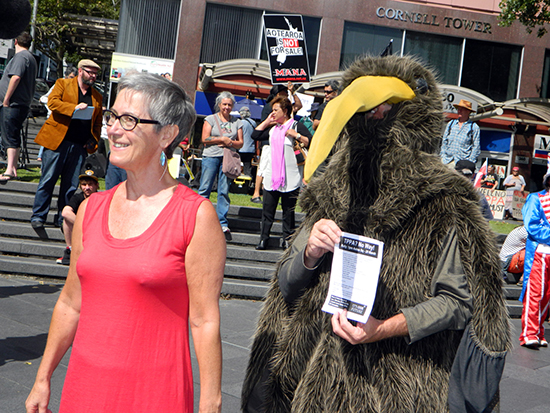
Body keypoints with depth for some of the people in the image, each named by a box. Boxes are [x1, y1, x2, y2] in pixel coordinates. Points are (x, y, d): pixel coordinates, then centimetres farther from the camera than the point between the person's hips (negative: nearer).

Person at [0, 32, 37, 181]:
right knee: (13, 137, 12)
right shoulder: (31, 58, 21)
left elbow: (16, 78, -23)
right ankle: (13, 169, 14)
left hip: (13, 104, -10)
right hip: (23, 104, 10)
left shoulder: (20, 56, -9)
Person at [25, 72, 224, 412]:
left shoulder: (197, 216, -13)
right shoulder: (91, 209, 4)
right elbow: (70, 304, 12)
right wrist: (43, 378, 16)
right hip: (84, 385, 5)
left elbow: (205, 321, -13)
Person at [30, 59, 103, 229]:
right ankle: (38, 216, 7)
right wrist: (74, 107, -19)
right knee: (48, 180, -2)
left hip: (80, 145, 4)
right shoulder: (63, 84, 7)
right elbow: (52, 102, -8)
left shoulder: (97, 96, 18)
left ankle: (63, 218, 14)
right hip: (58, 140, -4)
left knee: (71, 184, 4)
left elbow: (98, 123, 19)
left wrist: (93, 141, 4)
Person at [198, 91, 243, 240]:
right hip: (211, 156, -2)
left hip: (228, 158, 2)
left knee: (224, 191, -1)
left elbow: (240, 143, 11)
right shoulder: (210, 119, 8)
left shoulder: (237, 122, 15)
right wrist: (223, 139, -5)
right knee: (205, 189, -4)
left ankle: (223, 223, 1)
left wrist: (229, 142, -8)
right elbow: (205, 139, -2)